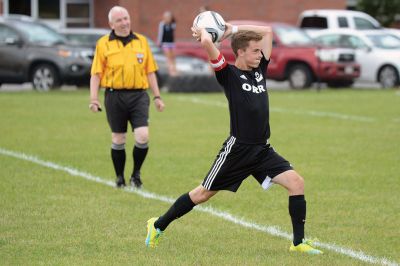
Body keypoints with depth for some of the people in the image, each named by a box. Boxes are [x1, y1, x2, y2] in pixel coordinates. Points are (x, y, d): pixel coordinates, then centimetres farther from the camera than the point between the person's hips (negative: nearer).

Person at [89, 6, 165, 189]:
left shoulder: (141, 41, 10)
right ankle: (120, 178, 21)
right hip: (115, 96, -1)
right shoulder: (103, 44, 3)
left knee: (142, 136, -11)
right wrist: (93, 99, -7)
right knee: (118, 139, 6)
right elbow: (96, 74, 1)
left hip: (138, 96, 1)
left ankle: (136, 174, 9)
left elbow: (150, 71, 14)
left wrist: (157, 96, 11)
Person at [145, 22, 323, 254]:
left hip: (263, 150, 6)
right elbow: (206, 42, -22)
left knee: (296, 183, -10)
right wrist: (203, 32, 0)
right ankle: (158, 225, 23)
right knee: (204, 194, 5)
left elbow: (267, 31, 17)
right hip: (237, 149, -6)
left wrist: (233, 30, 14)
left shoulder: (260, 69, 10)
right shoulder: (228, 74, -8)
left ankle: (299, 243, -4)